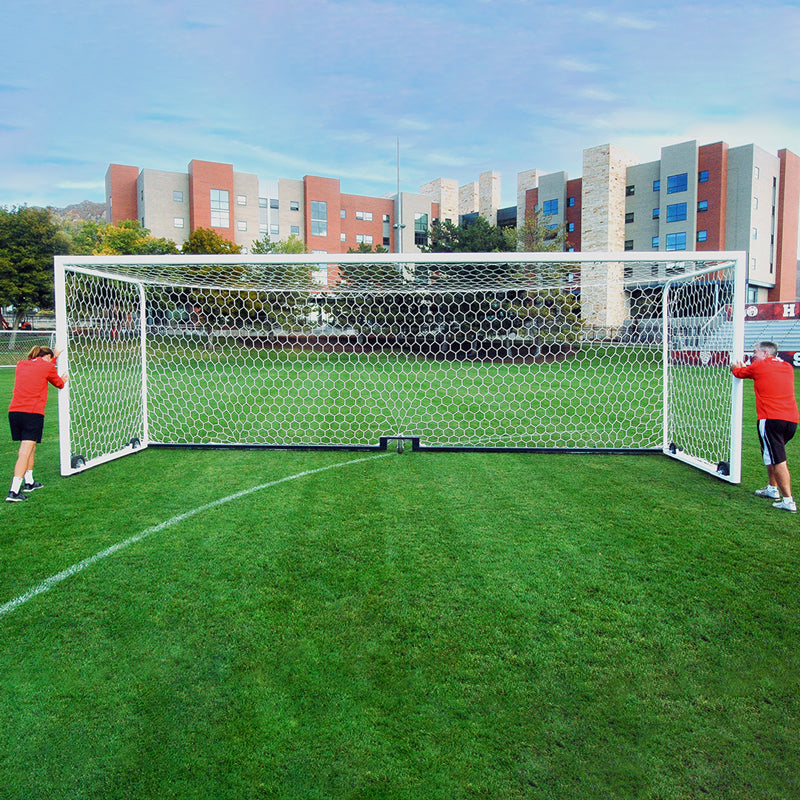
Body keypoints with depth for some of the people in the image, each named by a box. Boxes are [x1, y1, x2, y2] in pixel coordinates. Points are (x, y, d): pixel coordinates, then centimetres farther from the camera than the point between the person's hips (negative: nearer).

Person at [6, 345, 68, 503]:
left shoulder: (21, 365, 16)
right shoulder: (47, 366, 1)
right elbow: (59, 384, 18)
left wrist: (54, 357, 48)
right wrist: (63, 379, 41)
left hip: (14, 411, 7)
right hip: (33, 413, -6)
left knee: (29, 447, 23)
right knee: (25, 452, -9)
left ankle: (29, 482, 34)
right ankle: (14, 492, -15)